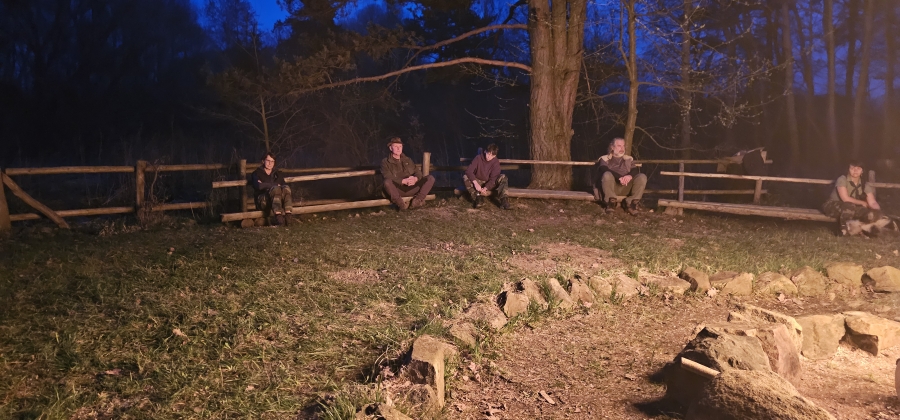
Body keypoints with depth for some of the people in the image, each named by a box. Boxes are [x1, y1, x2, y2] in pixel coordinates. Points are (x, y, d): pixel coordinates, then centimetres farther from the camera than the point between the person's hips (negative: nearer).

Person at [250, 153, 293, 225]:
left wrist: (265, 185, -6)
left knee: (286, 188, -27)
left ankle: (288, 216, -43)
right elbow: (259, 186, -12)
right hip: (263, 202, -4)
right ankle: (278, 217, -48)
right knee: (276, 188, -33)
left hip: (279, 200, 4)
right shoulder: (257, 173, 9)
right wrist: (276, 185, -6)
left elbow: (284, 184, 5)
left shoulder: (277, 174, 22)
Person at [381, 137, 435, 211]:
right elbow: (388, 178, -9)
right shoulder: (386, 162, 7)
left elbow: (418, 172, 11)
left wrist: (415, 179, -14)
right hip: (397, 190, -4)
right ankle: (400, 203, -33)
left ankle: (418, 199, -28)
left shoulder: (408, 160, 22)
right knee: (387, 182, -37)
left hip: (411, 189, 5)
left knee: (430, 178, -13)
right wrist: (403, 181, -23)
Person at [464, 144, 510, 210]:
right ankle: (478, 198, -29)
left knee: (503, 177, -25)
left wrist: (485, 188, -34)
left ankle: (503, 199, -33)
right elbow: (469, 170, -24)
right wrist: (475, 183, -38)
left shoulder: (496, 162, -13)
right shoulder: (478, 158, -14)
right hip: (478, 183, 0)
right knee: (465, 177, -28)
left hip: (489, 184, 0)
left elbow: (493, 178, -17)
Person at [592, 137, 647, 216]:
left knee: (642, 177, -22)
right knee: (607, 174, -34)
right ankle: (611, 202, -22)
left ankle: (631, 203, -21)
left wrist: (630, 176, -23)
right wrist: (619, 177, -27)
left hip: (626, 188, 3)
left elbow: (635, 171, 4)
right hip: (612, 187, -3)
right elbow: (605, 170, -10)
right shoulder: (605, 159, 13)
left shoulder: (629, 159, 23)